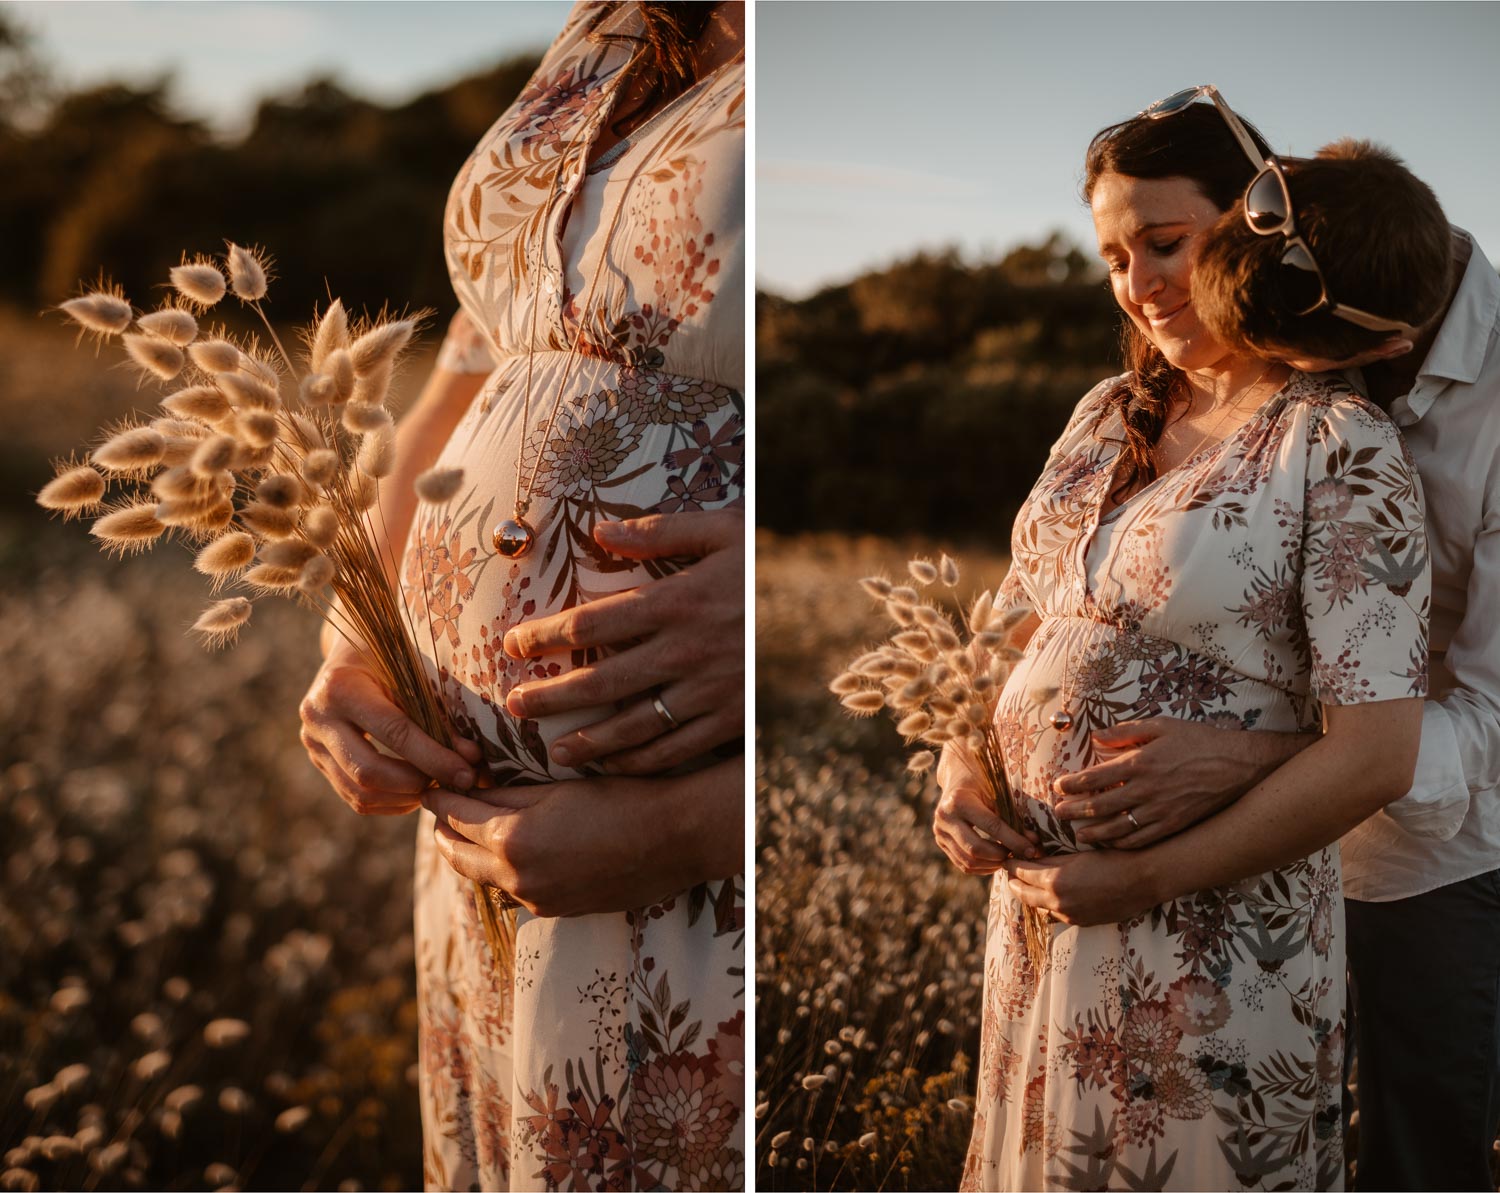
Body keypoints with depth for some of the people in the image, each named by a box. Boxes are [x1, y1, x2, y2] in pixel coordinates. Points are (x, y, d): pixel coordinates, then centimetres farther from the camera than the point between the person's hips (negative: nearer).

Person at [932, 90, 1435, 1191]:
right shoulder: (1108, 415, 5)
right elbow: (1023, 613, 13)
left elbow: (1374, 753, -21)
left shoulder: (1341, 446, -15)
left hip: (1216, 928, -6)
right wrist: (963, 770, -5)